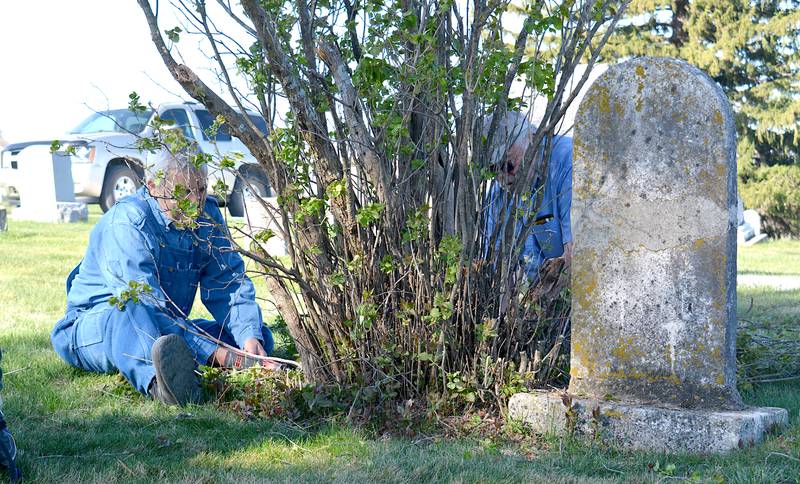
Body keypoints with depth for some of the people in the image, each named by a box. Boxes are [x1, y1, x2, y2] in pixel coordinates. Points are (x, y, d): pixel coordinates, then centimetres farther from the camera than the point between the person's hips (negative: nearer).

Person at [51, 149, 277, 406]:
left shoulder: (207, 214, 0)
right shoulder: (126, 222, -21)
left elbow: (230, 282, -4)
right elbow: (146, 303, -32)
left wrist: (249, 336, -25)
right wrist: (213, 352, -41)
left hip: (170, 331, 6)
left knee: (260, 334, -12)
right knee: (127, 312, -41)